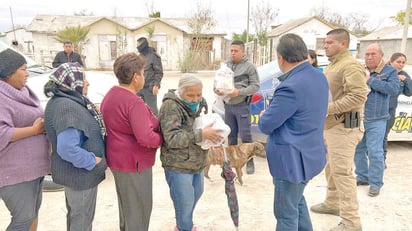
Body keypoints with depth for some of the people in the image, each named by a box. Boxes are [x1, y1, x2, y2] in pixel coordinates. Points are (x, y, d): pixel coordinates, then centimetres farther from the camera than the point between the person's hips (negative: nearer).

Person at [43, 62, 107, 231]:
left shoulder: (62, 101, 4)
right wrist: (93, 161, -24)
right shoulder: (67, 107, -28)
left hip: (74, 170, 10)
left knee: (76, 214, 27)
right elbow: (67, 149, -36)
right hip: (80, 173, -10)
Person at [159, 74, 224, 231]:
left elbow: (206, 123, 17)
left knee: (197, 193, 25)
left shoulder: (200, 103, 1)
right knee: (185, 203, 3)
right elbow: (171, 138, -29)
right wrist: (201, 134, -33)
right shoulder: (171, 107, -22)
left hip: (197, 162, 8)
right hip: (178, 166, -8)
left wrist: (214, 133, -6)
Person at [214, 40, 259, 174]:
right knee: (231, 134, 15)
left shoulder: (249, 66, -6)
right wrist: (217, 90, -6)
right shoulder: (226, 65, 9)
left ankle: (249, 162, 9)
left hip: (242, 106, -5)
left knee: (245, 135, -3)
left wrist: (239, 92, -20)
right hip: (228, 105, 5)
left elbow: (255, 86, -9)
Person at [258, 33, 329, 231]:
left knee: (286, 213, 9)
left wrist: (264, 116, 2)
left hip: (292, 160, -9)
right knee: (297, 201, 29)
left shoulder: (291, 87, -28)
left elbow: (265, 125, -19)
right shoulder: (319, 77, 2)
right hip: (309, 153, 10)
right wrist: (275, 110, 6)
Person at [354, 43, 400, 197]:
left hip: (376, 120, -4)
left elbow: (394, 89, -15)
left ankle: (375, 183, 9)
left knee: (375, 152, -5)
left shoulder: (390, 71, 1)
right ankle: (362, 177, 28)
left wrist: (370, 80, -17)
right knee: (358, 149, 11)